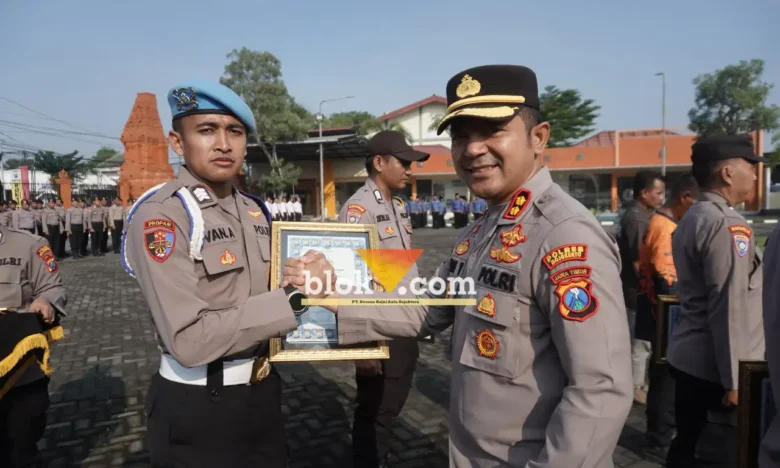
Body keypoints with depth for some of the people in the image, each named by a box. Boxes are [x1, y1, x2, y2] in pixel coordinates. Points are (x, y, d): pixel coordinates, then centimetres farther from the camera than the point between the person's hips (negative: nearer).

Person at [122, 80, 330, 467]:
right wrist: (292, 300, -23)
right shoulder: (159, 215, -17)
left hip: (263, 392, 7)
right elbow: (189, 340, -25)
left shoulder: (255, 211, 7)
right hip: (198, 408, -7)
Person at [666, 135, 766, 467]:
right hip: (714, 365, -8)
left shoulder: (691, 218, 10)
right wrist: (733, 380, -18)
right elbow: (728, 307, -21)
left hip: (688, 357, 8)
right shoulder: (726, 223, -18)